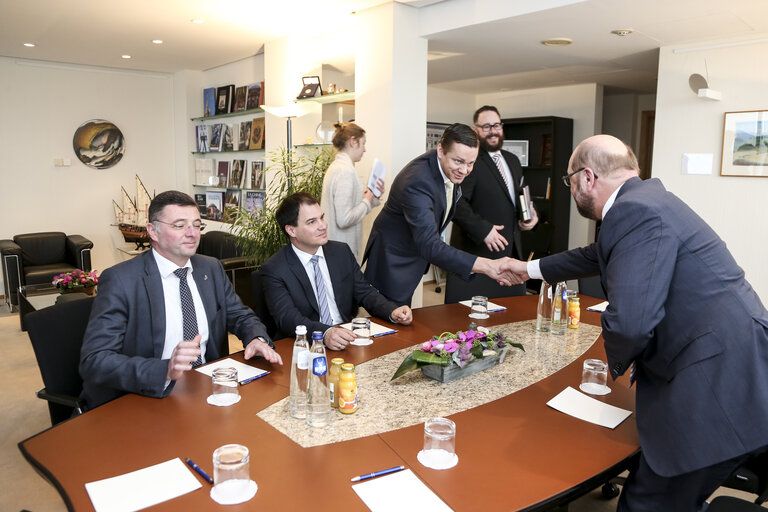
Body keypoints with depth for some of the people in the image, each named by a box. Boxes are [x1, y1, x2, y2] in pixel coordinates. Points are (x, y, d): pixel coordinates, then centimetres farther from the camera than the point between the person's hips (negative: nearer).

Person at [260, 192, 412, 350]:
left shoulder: (342, 252, 9)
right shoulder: (273, 270, -7)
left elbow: (365, 293, 12)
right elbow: (287, 318, -19)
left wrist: (392, 311, -8)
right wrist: (325, 333, -38)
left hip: (348, 338, 3)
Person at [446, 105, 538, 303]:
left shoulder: (513, 160, 18)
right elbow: (456, 203, -18)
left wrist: (531, 215, 8)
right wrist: (482, 229, -25)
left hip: (511, 251, 8)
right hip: (477, 252, -8)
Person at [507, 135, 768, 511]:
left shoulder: (636, 211, -20)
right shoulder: (646, 198, 14)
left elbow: (628, 322, -29)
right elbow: (597, 256, 31)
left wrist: (618, 363, -5)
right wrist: (531, 268, 43)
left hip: (720, 390, -10)